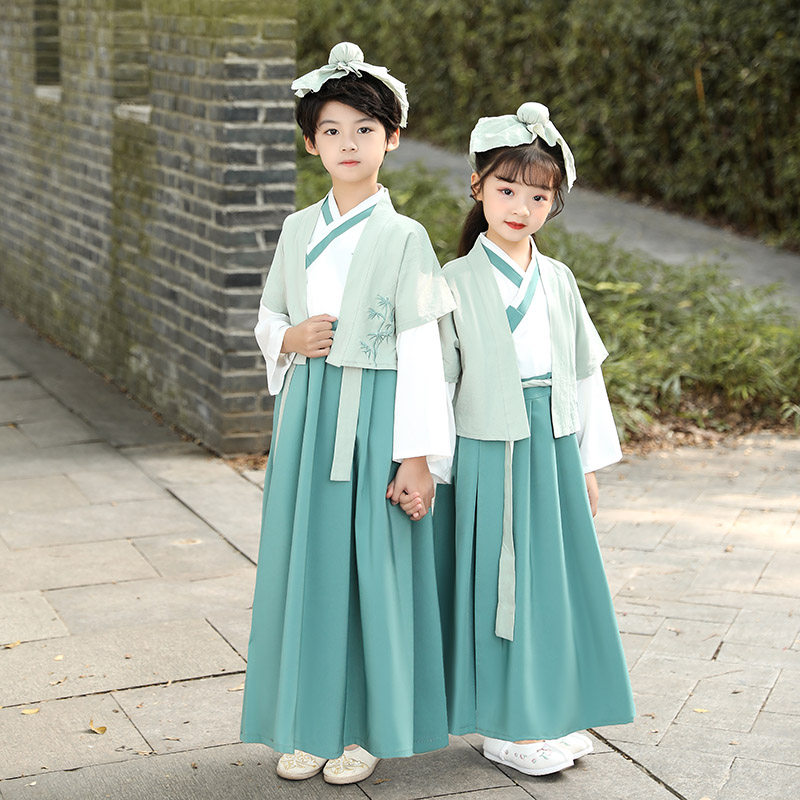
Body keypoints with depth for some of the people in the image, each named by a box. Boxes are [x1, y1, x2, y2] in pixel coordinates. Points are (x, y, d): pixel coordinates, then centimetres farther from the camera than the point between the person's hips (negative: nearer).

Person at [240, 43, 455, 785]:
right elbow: (267, 319, 18)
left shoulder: (402, 238, -7)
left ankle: (367, 728, 15)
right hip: (307, 412, 5)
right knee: (306, 559, 8)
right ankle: (311, 723, 21)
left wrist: (418, 457, -13)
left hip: (373, 416, -4)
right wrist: (290, 340, -6)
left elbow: (420, 354, -9)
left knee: (371, 562, 0)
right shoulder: (297, 230, 8)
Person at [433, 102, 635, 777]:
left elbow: (585, 372, 12)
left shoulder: (558, 281, 8)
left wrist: (588, 460, 11)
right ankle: (503, 724, 14)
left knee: (554, 572, 10)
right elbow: (437, 381, -6)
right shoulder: (457, 283, -6)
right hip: (488, 450, -5)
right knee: (498, 579, 1)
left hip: (554, 448, 5)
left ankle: (551, 713, 24)